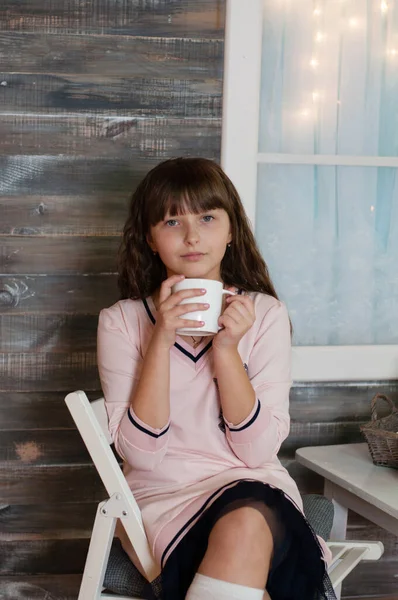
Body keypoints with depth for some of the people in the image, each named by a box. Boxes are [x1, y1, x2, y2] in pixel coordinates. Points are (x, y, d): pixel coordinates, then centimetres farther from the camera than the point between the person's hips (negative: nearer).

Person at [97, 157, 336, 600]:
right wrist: (161, 339, -16)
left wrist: (226, 348, -15)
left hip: (254, 488, 1)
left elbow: (259, 451, -4)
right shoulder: (120, 321, 1)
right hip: (161, 497, -1)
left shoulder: (265, 314, 2)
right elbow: (140, 453, -8)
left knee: (246, 525, -35)